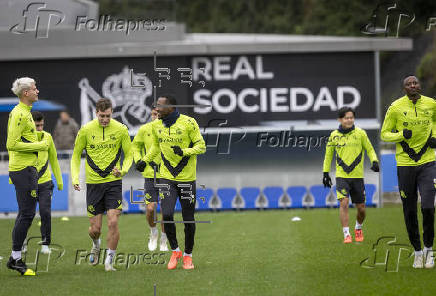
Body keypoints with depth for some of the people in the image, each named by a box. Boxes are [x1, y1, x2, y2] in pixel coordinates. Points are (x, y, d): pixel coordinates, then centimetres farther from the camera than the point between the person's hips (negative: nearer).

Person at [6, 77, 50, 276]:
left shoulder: (24, 112, 17)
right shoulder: (19, 114, -15)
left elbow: (11, 144, 24)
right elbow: (12, 144, -21)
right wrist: (39, 146, -16)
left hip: (26, 168, 11)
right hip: (24, 170, -11)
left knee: (25, 214, 12)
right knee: (27, 214, -9)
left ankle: (15, 259, 15)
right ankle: (16, 258, -5)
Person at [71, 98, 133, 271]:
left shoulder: (121, 130, -3)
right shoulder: (86, 130, -4)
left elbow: (129, 154, 7)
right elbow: (76, 155, 7)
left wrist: (123, 170, -13)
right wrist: (75, 178, -6)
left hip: (113, 182, 0)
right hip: (93, 183, 0)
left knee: (113, 222, -13)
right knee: (95, 228, 2)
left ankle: (109, 260, 2)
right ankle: (96, 245, 38)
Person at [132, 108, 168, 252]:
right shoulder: (144, 129, -1)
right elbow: (135, 145, 16)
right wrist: (138, 160, 2)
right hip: (150, 174, 1)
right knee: (150, 208, -8)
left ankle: (163, 241, 19)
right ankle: (153, 232, 21)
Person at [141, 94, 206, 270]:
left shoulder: (188, 123, -10)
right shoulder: (156, 125, 4)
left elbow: (201, 146, -6)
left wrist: (184, 151, -21)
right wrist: (145, 161, 11)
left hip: (187, 177, -3)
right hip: (167, 176, 3)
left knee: (188, 219, 3)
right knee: (166, 215, -13)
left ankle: (188, 255, 20)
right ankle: (175, 251, 8)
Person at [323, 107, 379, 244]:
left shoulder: (360, 133, 0)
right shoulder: (334, 135, 2)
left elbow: (369, 149, 10)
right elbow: (328, 154, 14)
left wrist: (374, 161, -8)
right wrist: (325, 173, 13)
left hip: (357, 176, 1)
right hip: (341, 175, -1)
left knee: (361, 208, 6)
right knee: (344, 203, -18)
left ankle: (358, 228, 35)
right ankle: (346, 234, -14)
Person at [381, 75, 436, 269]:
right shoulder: (395, 107, -4)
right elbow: (384, 134, 2)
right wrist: (402, 135, -16)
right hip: (405, 164, 0)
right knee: (410, 212, 4)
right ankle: (417, 251, 20)